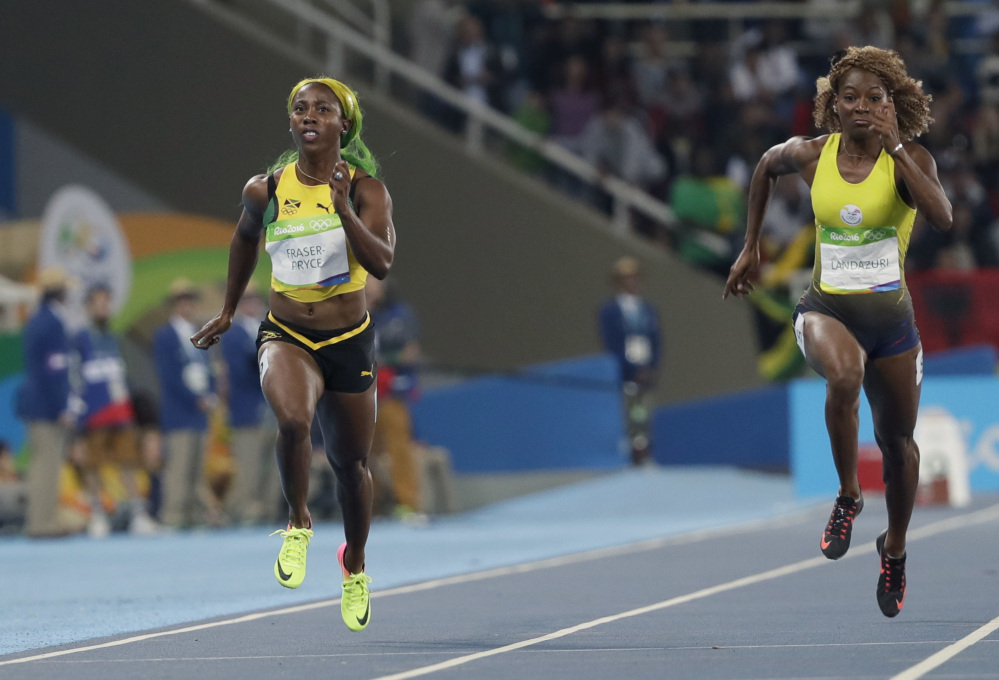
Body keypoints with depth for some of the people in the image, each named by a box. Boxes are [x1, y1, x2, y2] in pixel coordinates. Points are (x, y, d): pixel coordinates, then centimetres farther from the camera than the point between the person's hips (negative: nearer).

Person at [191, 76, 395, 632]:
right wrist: (229, 312, 27)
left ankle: (355, 564, 42)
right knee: (293, 420, -32)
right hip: (286, 335, 0)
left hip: (350, 342, 0)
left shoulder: (365, 188, -10)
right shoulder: (266, 190, -4)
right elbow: (246, 238, 19)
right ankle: (299, 524, -7)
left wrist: (343, 209, -35)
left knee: (351, 462, 15)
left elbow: (382, 263, -23)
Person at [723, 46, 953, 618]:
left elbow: (942, 217, -29)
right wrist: (752, 246, 21)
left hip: (890, 315, 1)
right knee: (845, 374, -36)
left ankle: (895, 548, 41)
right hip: (825, 308, -1)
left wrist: (894, 147, -29)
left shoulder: (910, 160, -10)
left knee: (898, 441, 14)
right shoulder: (810, 155, -4)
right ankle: (849, 495, -16)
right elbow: (767, 168, 20)